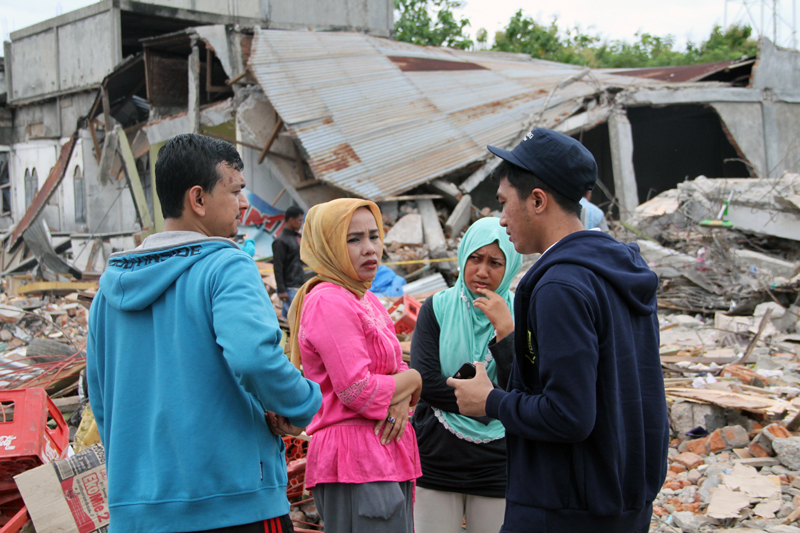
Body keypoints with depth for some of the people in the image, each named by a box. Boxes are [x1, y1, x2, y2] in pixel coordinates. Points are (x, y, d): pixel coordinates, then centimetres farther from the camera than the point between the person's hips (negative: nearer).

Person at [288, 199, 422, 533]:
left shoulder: (368, 301, 18)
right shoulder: (329, 302, -14)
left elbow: (397, 369, 16)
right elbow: (357, 391, -21)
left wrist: (401, 399, -7)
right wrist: (411, 381, -5)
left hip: (387, 460, 10)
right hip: (356, 460, -10)